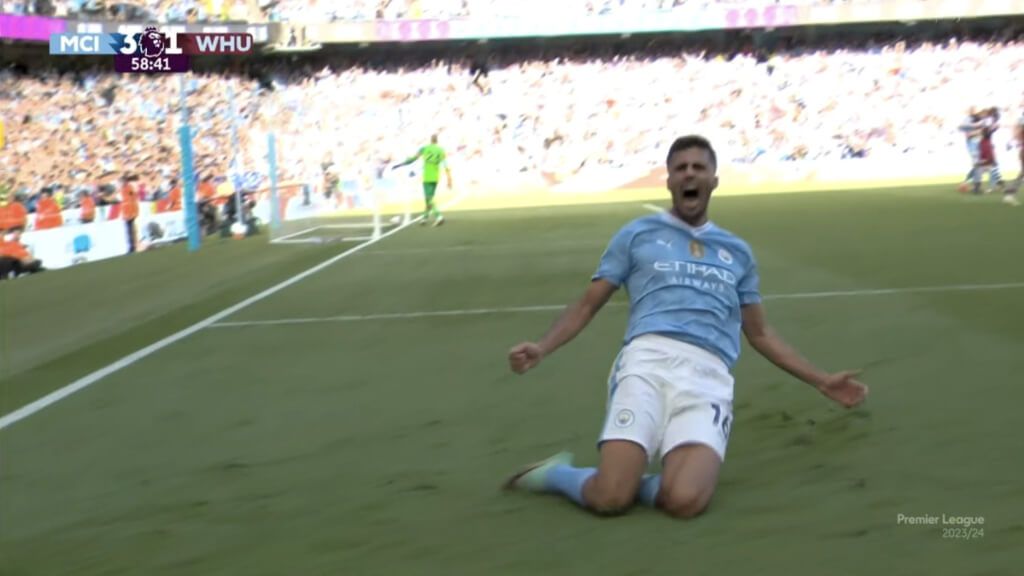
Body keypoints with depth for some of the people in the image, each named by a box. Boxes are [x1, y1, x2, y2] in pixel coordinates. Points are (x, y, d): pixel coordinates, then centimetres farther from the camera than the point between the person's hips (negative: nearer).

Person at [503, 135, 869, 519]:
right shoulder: (637, 235, 19)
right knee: (610, 498, -21)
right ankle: (554, 474, 11)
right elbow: (587, 305, 17)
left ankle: (631, 481, 5)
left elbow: (759, 334, 33)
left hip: (708, 376, 2)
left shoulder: (737, 252, 27)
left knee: (684, 501, -27)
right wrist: (541, 349, -1)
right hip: (647, 361, -2)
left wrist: (822, 382, 27)